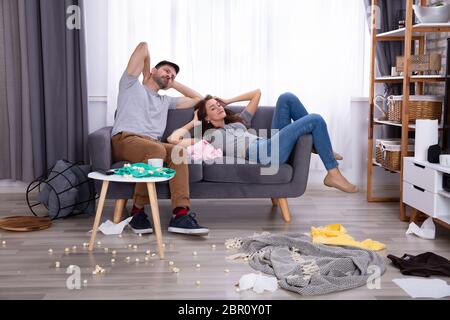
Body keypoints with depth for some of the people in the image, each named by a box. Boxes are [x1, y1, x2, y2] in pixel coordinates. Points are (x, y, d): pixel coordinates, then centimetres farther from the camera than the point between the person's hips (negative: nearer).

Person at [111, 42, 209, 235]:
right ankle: (137, 211, -23)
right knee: (157, 150, -37)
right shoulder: (132, 85, 22)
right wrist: (146, 76, 29)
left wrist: (173, 84, 38)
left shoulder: (165, 101, 36)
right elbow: (143, 46, 16)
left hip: (152, 144, 5)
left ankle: (180, 215, -39)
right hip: (125, 139, -5)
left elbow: (197, 98, 39)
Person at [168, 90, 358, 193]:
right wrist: (193, 123, 14)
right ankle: (333, 173, -7)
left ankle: (316, 144, 5)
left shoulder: (238, 121, 32)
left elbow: (256, 93, 38)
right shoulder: (208, 137, 11)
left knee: (287, 98, -2)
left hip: (272, 146, 8)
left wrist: (228, 101, 35)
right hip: (264, 154, -8)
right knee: (316, 120, -12)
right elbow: (173, 139, -2)